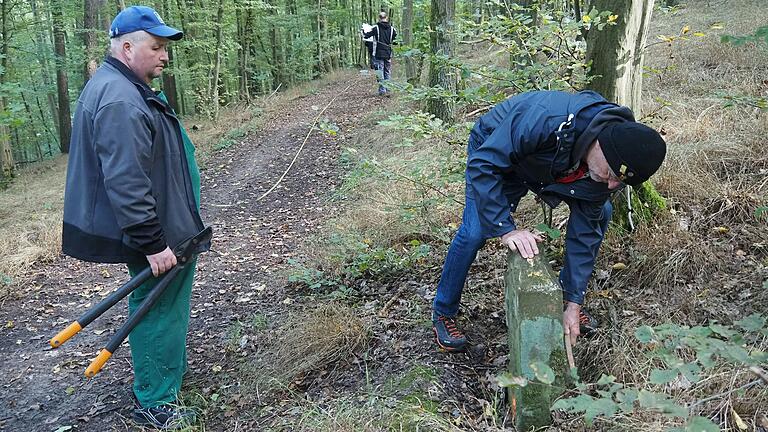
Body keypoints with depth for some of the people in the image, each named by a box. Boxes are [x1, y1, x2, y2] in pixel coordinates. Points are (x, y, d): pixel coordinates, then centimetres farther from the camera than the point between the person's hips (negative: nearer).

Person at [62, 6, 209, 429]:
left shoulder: (122, 87, 12)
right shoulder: (120, 101, -24)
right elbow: (125, 183, -29)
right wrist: (153, 244, -25)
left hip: (160, 227, 11)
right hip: (156, 232, -11)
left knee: (157, 307, 22)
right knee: (160, 310, 2)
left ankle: (166, 371, 40)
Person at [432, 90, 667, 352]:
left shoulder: (611, 165, -23)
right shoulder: (546, 117, -45)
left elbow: (585, 230, -17)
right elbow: (483, 165, -40)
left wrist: (573, 303, -17)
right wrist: (506, 229, -45)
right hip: (494, 152, -5)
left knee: (600, 214, -3)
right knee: (475, 231, -23)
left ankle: (564, 297, 16)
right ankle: (443, 313, 0)